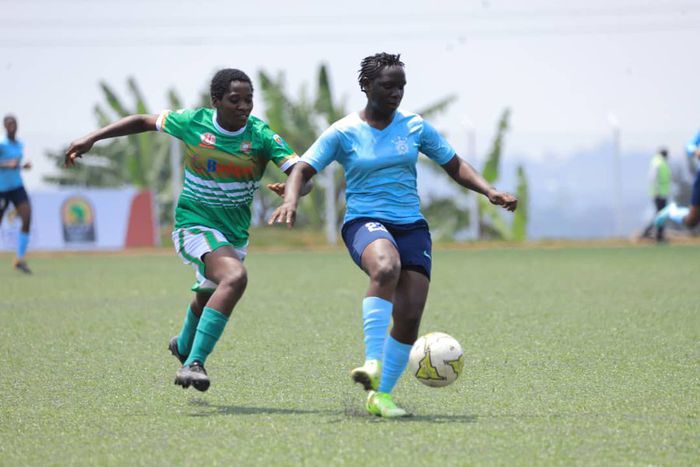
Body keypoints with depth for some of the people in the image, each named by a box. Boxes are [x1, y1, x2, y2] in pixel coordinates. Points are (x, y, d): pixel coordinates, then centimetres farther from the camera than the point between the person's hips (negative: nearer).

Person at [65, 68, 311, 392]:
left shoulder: (261, 135, -11)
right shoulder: (193, 122, -11)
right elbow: (143, 122, 4)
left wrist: (292, 189, -40)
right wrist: (92, 138, 0)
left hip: (235, 234, 4)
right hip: (194, 223, -4)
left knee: (206, 296, 26)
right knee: (235, 277, -32)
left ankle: (184, 346, 60)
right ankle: (194, 363, -35)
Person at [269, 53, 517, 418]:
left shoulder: (415, 127, 8)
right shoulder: (343, 133, 0)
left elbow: (454, 165, 17)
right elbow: (303, 169, -4)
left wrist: (489, 191, 1)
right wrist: (291, 199, -25)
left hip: (411, 226, 4)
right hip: (364, 221, -4)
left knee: (409, 317, -10)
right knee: (386, 267, -40)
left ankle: (380, 395, 6)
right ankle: (373, 363, -42)